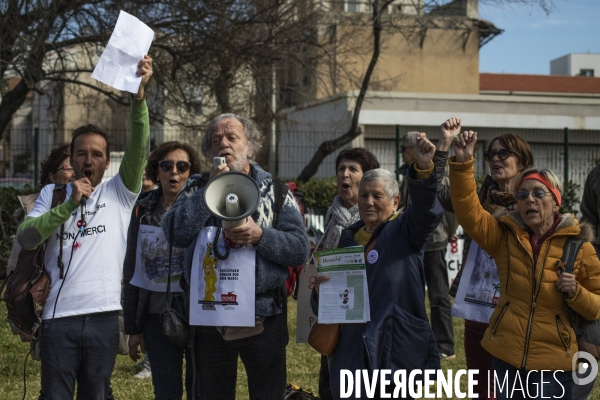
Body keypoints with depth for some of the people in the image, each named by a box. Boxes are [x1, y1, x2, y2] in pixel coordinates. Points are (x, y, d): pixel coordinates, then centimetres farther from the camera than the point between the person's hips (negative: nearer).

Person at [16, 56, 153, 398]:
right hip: (59, 315, 0)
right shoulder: (53, 193, 13)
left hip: (104, 315, 0)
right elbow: (26, 238, -1)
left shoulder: (120, 192, 10)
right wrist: (70, 204, -10)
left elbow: (138, 147, -6)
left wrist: (139, 94, -21)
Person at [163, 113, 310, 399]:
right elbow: (176, 233, -11)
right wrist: (212, 189, -11)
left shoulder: (275, 191, 5)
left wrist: (260, 235, -18)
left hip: (263, 315, -1)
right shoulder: (197, 188, 8)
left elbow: (300, 249, -3)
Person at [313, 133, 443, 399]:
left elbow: (427, 209, -21)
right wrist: (320, 290, -6)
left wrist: (424, 168, -38)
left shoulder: (405, 231, 3)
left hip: (398, 349, -4)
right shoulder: (348, 237, 15)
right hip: (352, 351, 4)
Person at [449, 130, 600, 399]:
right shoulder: (504, 235, 4)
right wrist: (462, 162, -21)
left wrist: (576, 293, -16)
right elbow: (468, 211, -11)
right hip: (506, 359, 2)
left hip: (554, 362, -2)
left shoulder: (578, 246, -1)